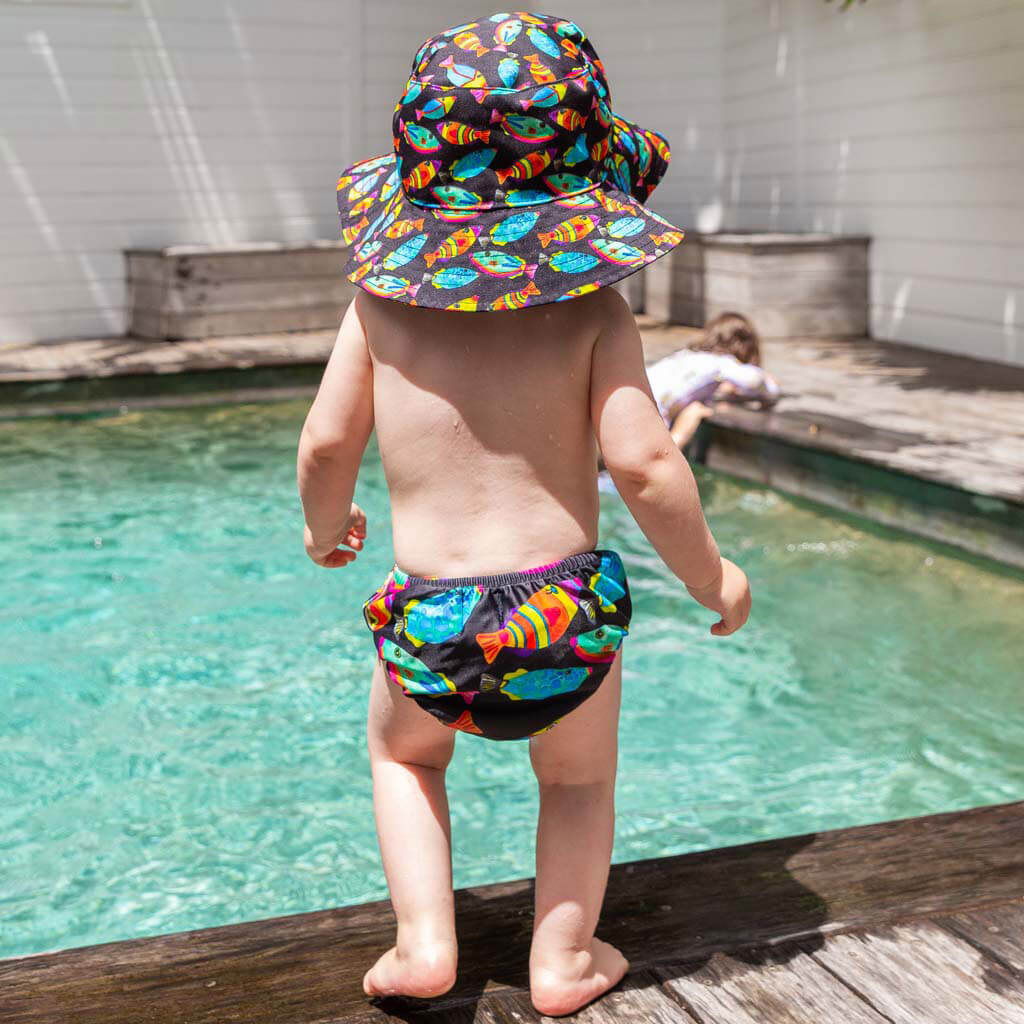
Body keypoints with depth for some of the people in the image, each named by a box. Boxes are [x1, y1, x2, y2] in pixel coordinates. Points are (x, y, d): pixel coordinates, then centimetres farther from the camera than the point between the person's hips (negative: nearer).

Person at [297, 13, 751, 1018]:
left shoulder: (382, 295, -1)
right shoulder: (593, 306, -7)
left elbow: (324, 446, 1)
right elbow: (643, 462, -14)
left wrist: (326, 524, 22)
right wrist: (712, 578, 2)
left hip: (428, 622, 1)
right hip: (565, 612, -1)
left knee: (403, 752, 34)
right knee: (579, 779, 31)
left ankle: (423, 941, 25)